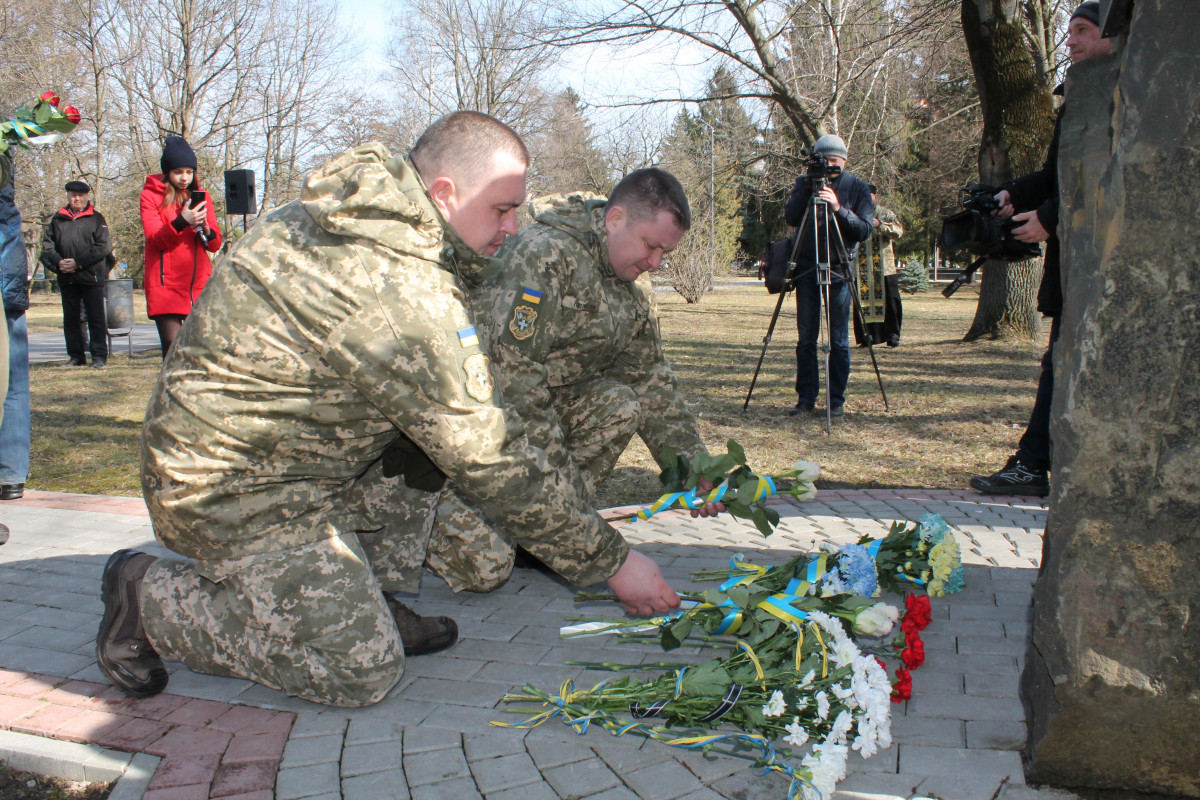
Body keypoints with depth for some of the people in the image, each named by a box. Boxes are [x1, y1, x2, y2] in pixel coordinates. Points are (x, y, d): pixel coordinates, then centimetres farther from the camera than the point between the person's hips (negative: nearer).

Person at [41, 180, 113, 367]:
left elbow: (103, 247, -7)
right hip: (66, 278, 4)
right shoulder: (58, 219, 13)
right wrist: (58, 262, -9)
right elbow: (47, 246, 10)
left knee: (95, 317, -4)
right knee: (70, 318, 7)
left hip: (91, 277, -4)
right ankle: (76, 356, 14)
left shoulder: (96, 218, 3)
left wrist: (78, 262, -13)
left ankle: (99, 355, 1)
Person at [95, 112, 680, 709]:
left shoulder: (355, 211, 2)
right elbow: (491, 463, -23)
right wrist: (611, 561, -14)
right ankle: (147, 596, 3)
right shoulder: (401, 296, -28)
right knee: (362, 670, -11)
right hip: (231, 489, -10)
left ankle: (368, 594, 11)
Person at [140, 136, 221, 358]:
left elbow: (216, 244, 11)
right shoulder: (151, 195, 5)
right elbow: (154, 238, -9)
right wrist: (181, 222, -25)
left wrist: (206, 231, -12)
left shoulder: (201, 195, 15)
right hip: (166, 284, -3)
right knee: (172, 345, -9)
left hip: (200, 283, 3)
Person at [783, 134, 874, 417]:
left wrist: (838, 208, -22)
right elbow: (791, 218, -6)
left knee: (839, 340, 0)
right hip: (806, 266, 2)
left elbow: (865, 230, -8)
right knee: (806, 338, 3)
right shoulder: (804, 183, 6)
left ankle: (837, 400, 8)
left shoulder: (857, 187, 0)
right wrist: (807, 189, -17)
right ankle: (806, 398, 10)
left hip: (838, 269, -2)